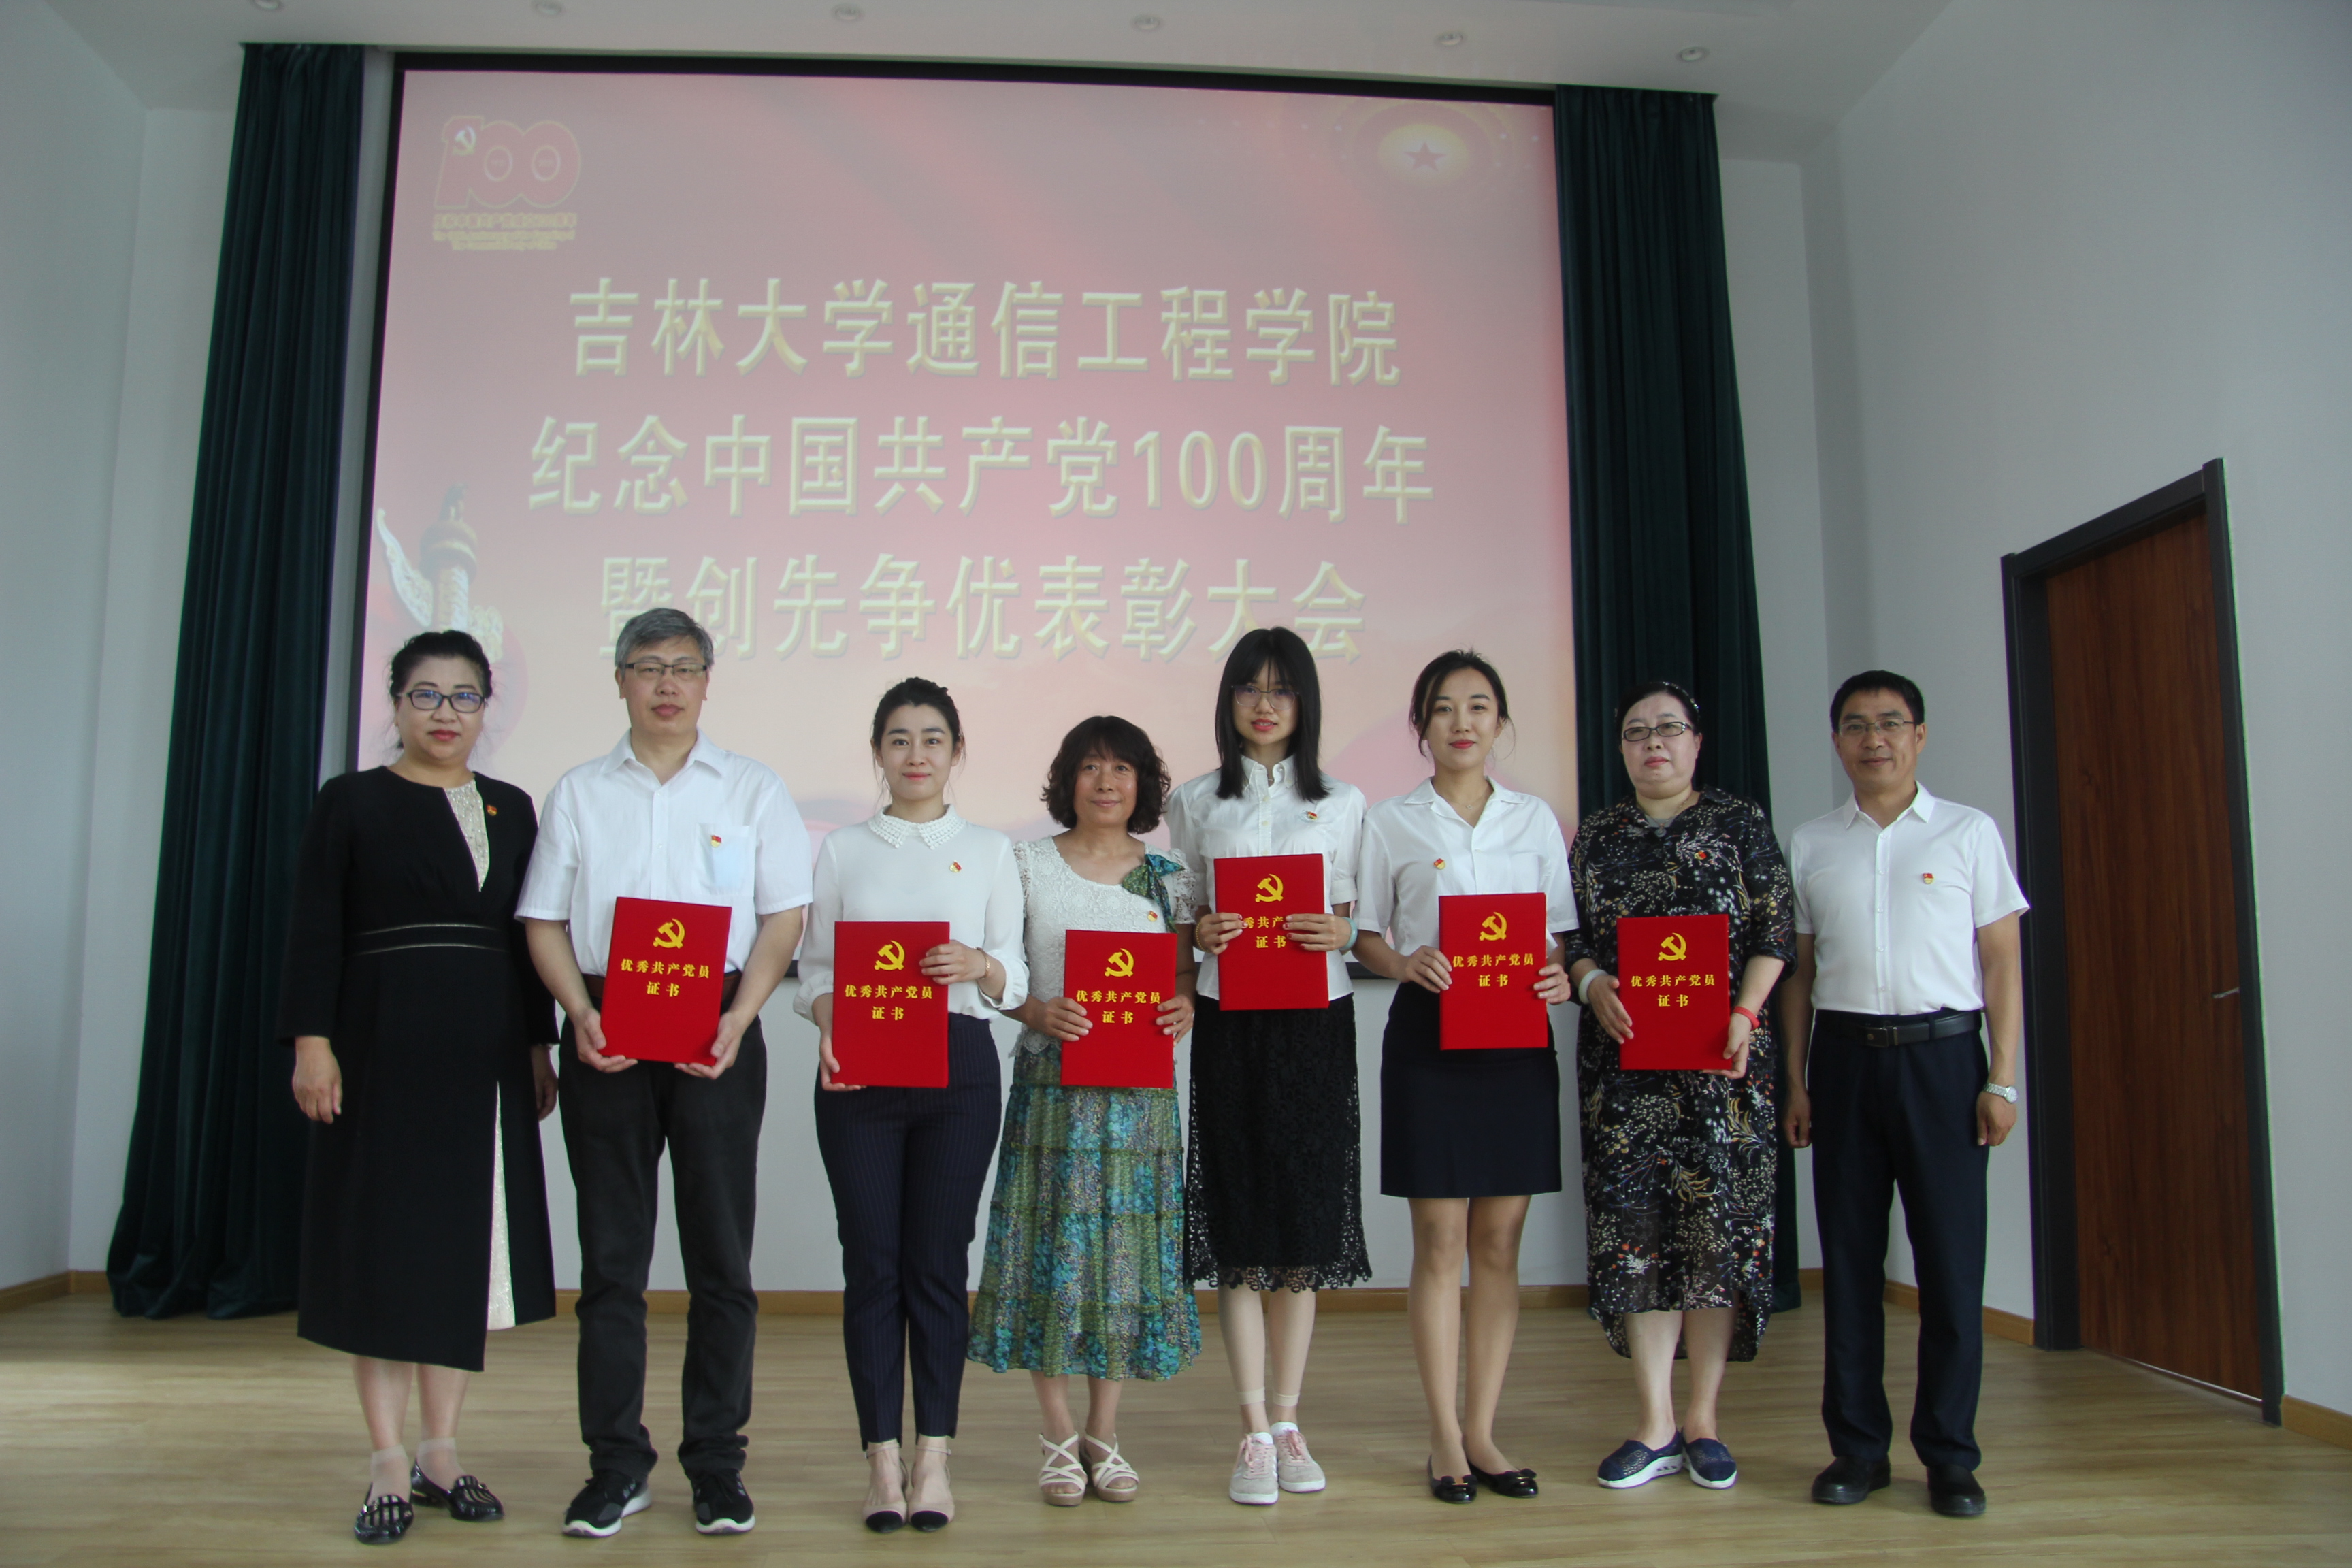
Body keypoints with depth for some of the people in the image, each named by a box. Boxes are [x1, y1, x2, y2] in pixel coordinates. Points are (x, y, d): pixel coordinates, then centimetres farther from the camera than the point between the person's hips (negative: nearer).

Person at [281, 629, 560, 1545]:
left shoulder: (510, 810, 12)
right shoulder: (351, 802, 3)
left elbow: (528, 937, 12)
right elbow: (315, 931, -3)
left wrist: (540, 1047, 8)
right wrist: (312, 1041, -12)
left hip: (487, 1053, 4)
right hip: (386, 1047, -3)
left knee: (468, 1247, 6)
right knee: (385, 1246, 0)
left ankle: (441, 1453, 18)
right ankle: (389, 1468, 9)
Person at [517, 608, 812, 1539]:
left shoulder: (752, 790, 7)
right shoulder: (579, 794, 12)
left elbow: (784, 917, 2)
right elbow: (545, 921, 9)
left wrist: (737, 1019, -12)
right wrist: (582, 1014, -8)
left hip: (716, 1035, -1)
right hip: (604, 1034, 2)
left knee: (720, 1253, 2)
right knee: (611, 1255, 5)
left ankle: (717, 1463, 12)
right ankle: (617, 1464, 15)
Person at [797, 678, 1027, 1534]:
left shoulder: (989, 850, 10)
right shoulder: (843, 850, 11)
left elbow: (1013, 974, 5)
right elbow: (814, 966, 7)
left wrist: (979, 966, -17)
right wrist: (827, 1023, -13)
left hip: (958, 1064, 0)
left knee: (939, 1261, 1)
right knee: (871, 1261, 1)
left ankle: (934, 1460, 10)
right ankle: (882, 1460, 10)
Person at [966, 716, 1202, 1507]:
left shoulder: (1169, 873, 8)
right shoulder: (1028, 865, 3)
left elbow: (1186, 974, 10)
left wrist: (1185, 1008, -12)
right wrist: (1037, 1010, -17)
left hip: (1141, 1085, 2)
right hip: (1052, 1078, -2)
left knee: (1129, 1242, 4)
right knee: (1054, 1242, -1)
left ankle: (1104, 1433, 19)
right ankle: (1059, 1436, 14)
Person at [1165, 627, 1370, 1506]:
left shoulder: (1343, 803, 9)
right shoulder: (1195, 803, 9)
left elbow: (1360, 918, 8)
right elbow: (1179, 917, 10)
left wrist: (1338, 932, -14)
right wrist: (1200, 932, -12)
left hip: (1315, 1026, 1)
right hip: (1230, 1026, 0)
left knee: (1303, 1221, 5)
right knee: (1239, 1223, -1)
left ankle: (1288, 1420, 17)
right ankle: (1255, 1432, 8)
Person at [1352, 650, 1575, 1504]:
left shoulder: (1534, 818, 11)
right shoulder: (1389, 823, 4)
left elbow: (1557, 932, 12)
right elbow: (1364, 937, 5)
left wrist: (1559, 978, -9)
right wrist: (1406, 964, -15)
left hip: (1517, 1036, 2)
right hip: (1427, 1033, -2)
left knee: (1499, 1240, 5)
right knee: (1439, 1240, 0)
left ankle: (1482, 1432, 15)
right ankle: (1445, 1438, 11)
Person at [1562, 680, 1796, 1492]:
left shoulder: (1742, 824, 6)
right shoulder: (1597, 835, 12)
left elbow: (1775, 930, 1)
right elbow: (1569, 936, 10)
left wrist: (1744, 1015, -12)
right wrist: (1594, 984, -10)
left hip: (1721, 1056, -1)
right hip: (1623, 1056, 2)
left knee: (1719, 1219, -1)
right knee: (1634, 1221, -2)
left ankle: (1703, 1417, 10)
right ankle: (1654, 1425, 6)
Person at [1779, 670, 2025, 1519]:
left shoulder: (1970, 833, 4)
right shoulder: (1810, 844, 9)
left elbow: (2002, 962, 4)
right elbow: (1799, 971, 10)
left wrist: (2003, 1080, -3)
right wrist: (1795, 1083, 5)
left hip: (1941, 1051, -2)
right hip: (1844, 1054, 2)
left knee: (1951, 1257, 0)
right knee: (1849, 1255, 5)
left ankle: (1949, 1454, 12)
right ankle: (1858, 1446, 15)